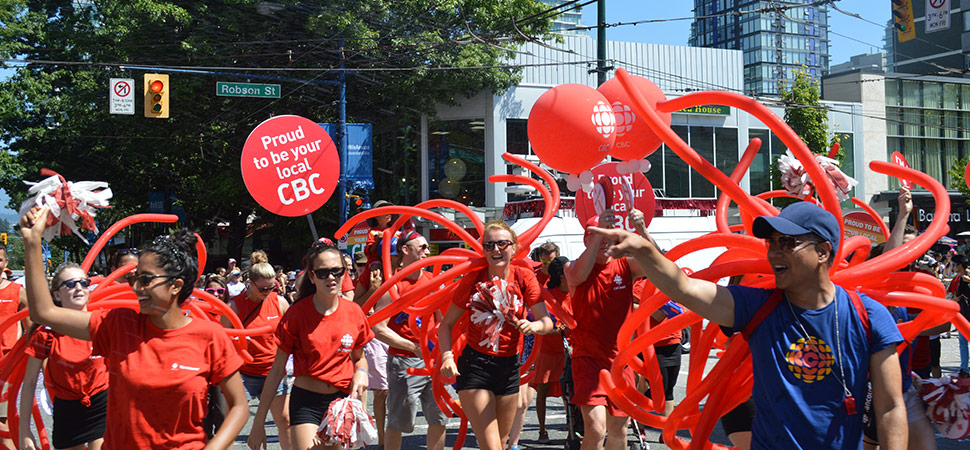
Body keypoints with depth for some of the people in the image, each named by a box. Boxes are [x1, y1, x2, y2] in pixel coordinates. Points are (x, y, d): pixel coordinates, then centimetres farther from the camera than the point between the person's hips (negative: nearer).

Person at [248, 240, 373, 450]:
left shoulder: (354, 313, -1)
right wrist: (259, 422, -4)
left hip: (341, 401, 3)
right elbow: (277, 369, -4)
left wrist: (361, 373, -9)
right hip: (305, 401, -3)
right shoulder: (297, 314, -9)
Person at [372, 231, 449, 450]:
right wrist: (414, 347, -15)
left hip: (433, 359, 6)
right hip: (404, 360, -6)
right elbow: (378, 329, -12)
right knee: (397, 423, 1)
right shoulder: (393, 285, -8)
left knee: (439, 419, 9)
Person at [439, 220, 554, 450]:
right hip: (475, 365, -3)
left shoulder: (523, 277, -3)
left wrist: (532, 326, -30)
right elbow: (446, 324, -1)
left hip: (508, 365, 3)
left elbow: (547, 323, -7)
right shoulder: (473, 279, -6)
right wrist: (447, 356, -17)